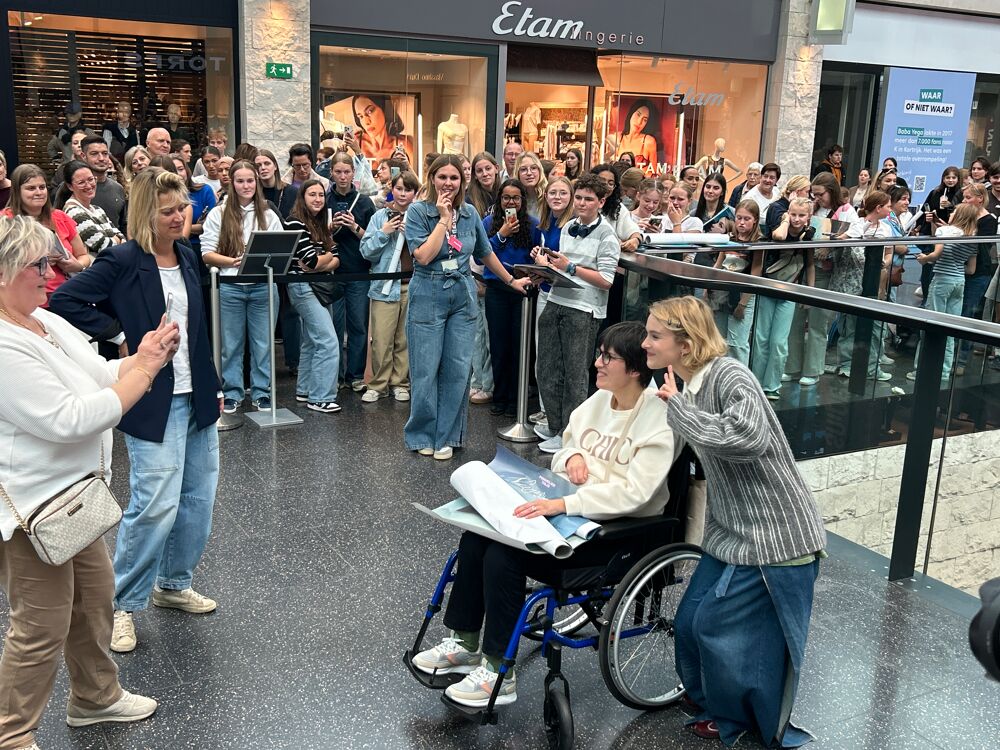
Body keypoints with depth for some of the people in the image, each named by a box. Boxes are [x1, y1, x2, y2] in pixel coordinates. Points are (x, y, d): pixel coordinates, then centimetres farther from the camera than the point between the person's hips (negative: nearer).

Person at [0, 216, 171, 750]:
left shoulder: (44, 322, 4)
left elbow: (103, 375, 10)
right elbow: (70, 420, -29)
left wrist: (144, 357, -9)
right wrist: (144, 369, -24)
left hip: (72, 493, 10)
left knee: (94, 596, 22)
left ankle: (96, 697, 43)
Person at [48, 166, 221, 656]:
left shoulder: (187, 256, 9)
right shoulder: (123, 261, -11)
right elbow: (63, 302, -15)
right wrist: (118, 332, -13)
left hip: (196, 396, 7)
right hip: (153, 400, -7)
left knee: (198, 498, 12)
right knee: (156, 504, -8)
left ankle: (173, 584, 32)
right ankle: (120, 605, 10)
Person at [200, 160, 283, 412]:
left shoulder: (269, 215, 10)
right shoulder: (218, 214, 3)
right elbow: (207, 253, -1)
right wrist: (234, 261, -16)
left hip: (262, 285, 1)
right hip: (231, 287, -1)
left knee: (263, 342, 5)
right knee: (231, 343, 6)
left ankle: (261, 392, 16)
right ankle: (232, 393, 16)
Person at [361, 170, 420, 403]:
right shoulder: (380, 216, 5)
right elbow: (367, 251, 2)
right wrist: (383, 233, -10)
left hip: (413, 285, 1)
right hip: (385, 285, -1)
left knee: (406, 339, 8)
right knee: (381, 339, -3)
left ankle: (400, 383, 20)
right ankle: (378, 384, 9)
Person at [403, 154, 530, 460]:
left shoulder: (470, 213, 7)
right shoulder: (417, 211, -5)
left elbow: (485, 253, 20)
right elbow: (424, 256, -18)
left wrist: (511, 280, 26)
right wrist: (444, 219, -14)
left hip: (463, 296, 4)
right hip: (428, 296, -4)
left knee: (458, 369, 3)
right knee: (426, 369, 0)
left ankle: (446, 435, 15)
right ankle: (422, 435, 15)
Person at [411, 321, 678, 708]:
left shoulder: (659, 421, -16)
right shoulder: (598, 400, 9)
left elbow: (632, 492, -25)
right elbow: (562, 454, 18)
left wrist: (560, 504, -32)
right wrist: (572, 456, -7)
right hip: (570, 510, 8)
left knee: (503, 556, -23)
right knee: (475, 538, -9)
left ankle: (499, 674, -9)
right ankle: (464, 643, 5)